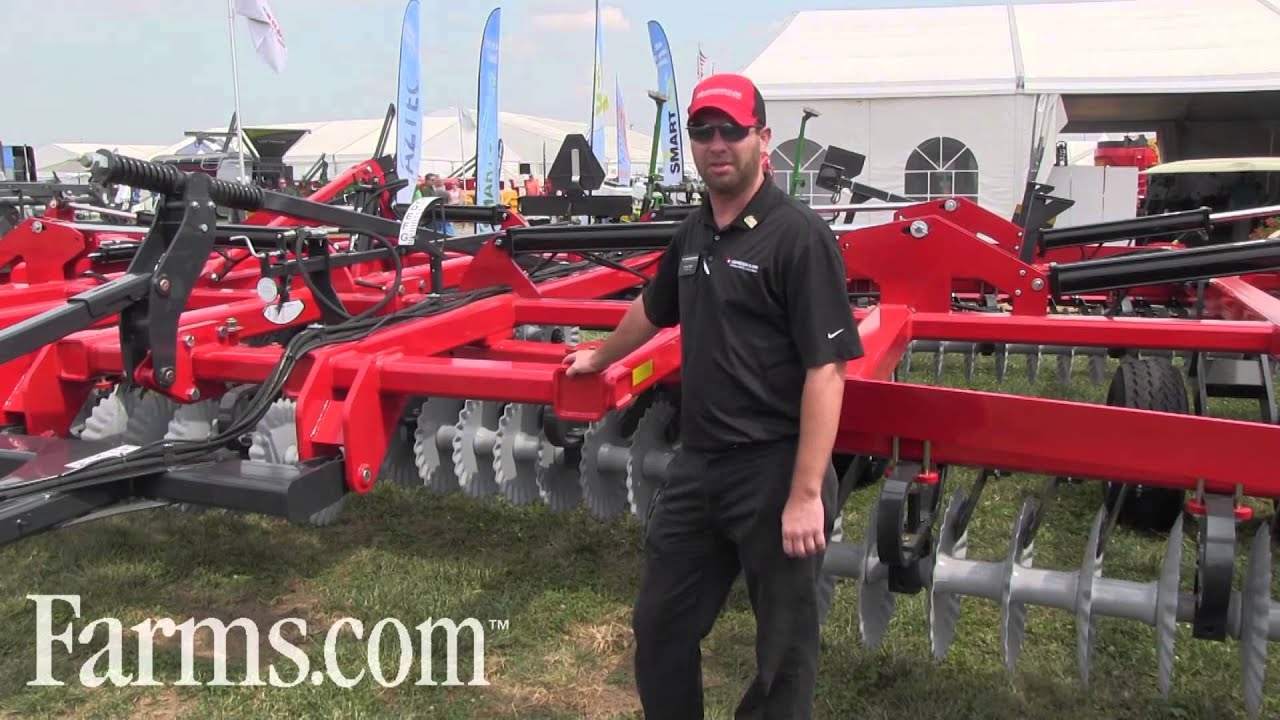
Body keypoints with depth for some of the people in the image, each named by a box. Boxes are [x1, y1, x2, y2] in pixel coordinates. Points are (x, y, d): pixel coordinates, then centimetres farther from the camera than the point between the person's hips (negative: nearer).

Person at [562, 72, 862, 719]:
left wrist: (806, 494, -23)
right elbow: (652, 309, 29)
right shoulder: (692, 234, 10)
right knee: (660, 624, 19)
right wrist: (600, 358, 44)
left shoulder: (798, 235, -13)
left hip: (775, 469, -7)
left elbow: (826, 368, -18)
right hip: (697, 464, 7)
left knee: (783, 647, 10)